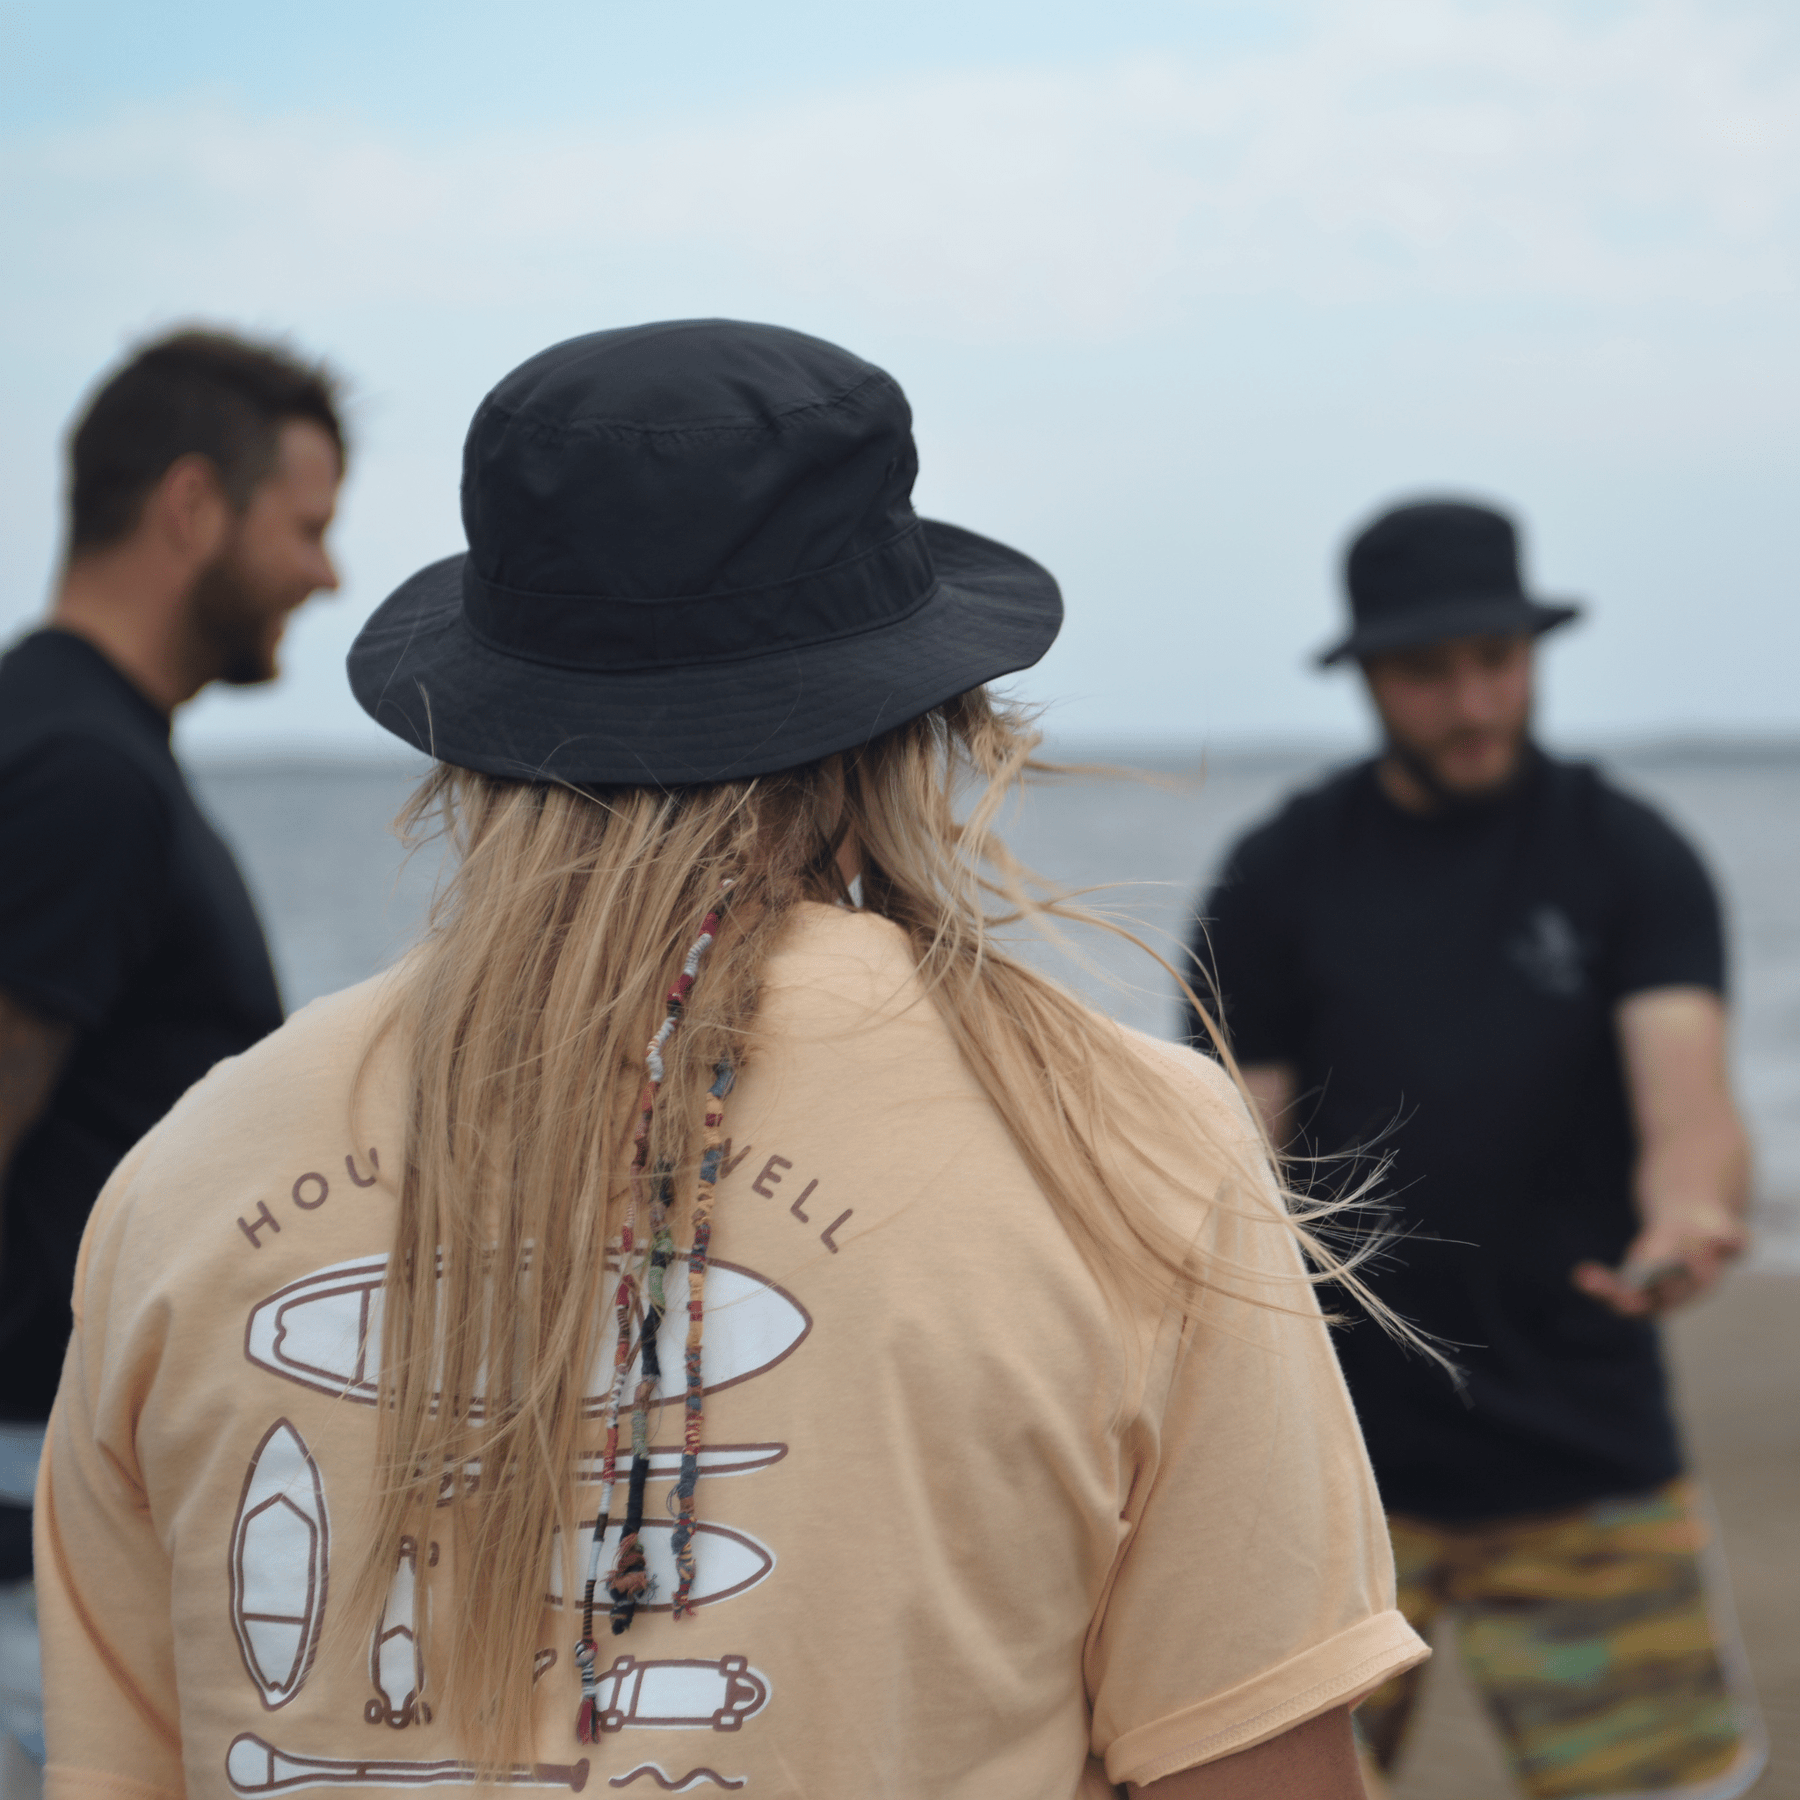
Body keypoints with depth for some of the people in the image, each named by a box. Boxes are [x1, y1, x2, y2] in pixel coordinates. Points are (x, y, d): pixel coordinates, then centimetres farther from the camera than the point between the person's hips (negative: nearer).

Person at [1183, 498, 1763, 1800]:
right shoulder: (1281, 879, 2)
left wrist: (1691, 1205, -39)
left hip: (1587, 1469, 0)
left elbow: (1688, 1100, -16)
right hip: (1333, 1459, 0)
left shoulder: (1628, 858, -1)